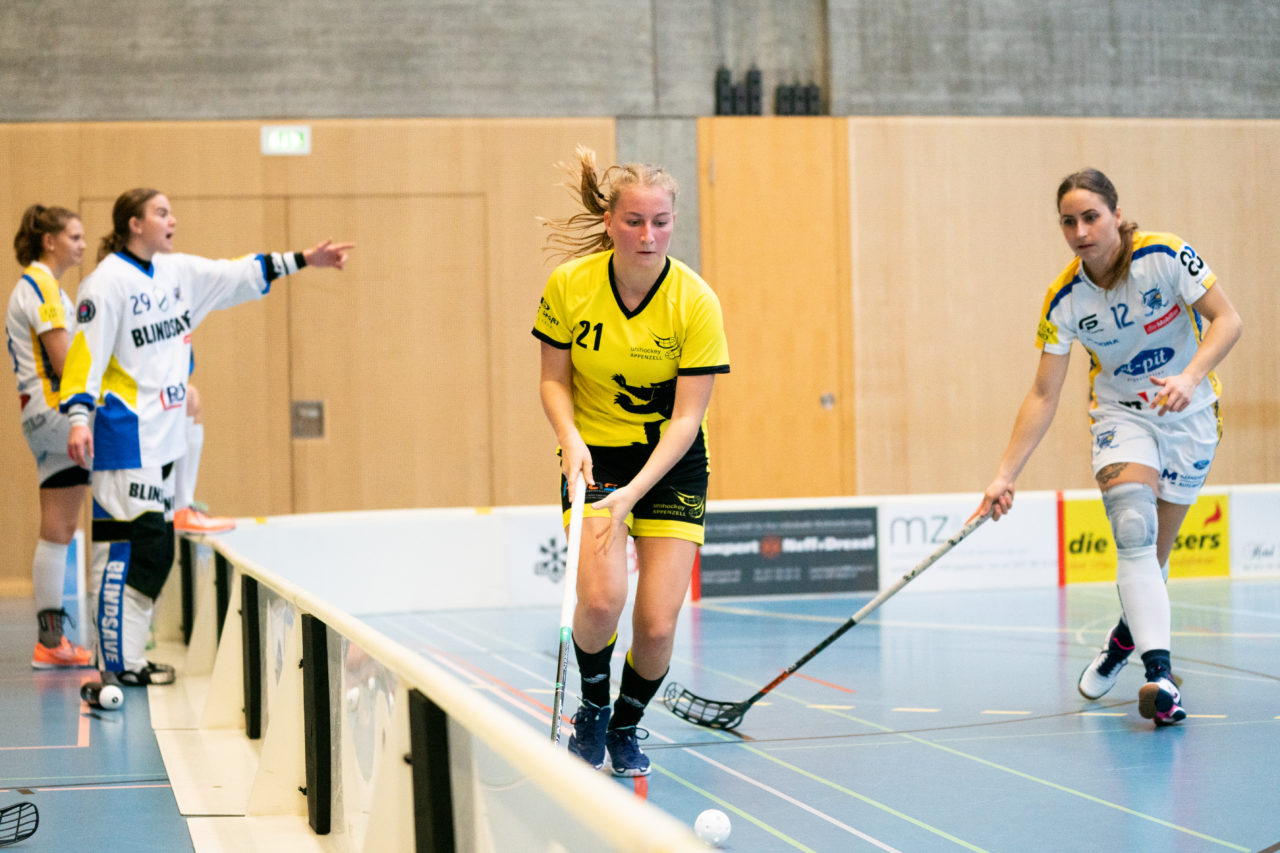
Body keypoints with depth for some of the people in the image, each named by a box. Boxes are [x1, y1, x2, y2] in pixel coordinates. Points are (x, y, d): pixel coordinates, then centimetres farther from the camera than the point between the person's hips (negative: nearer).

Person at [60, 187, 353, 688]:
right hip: (125, 438, -9)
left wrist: (303, 260, 17)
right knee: (125, 545, -9)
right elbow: (86, 352, -14)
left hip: (164, 437, 9)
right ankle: (117, 664, -5)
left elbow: (242, 275, 20)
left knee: (157, 550, 9)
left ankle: (129, 657, 16)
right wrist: (79, 417, -22)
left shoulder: (178, 272, 13)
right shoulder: (107, 282, -10)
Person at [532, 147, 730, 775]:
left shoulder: (697, 303, -17)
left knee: (657, 623, -9)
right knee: (601, 599, -22)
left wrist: (634, 491, -28)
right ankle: (591, 706, 10)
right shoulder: (569, 285, -12)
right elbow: (554, 381, 0)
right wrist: (571, 438, -20)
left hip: (672, 462, 0)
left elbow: (686, 417, -17)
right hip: (595, 455, 0)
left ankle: (627, 725, 24)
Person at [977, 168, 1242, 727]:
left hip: (1189, 415, -1)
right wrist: (1005, 475, -13)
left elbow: (1226, 320, -16)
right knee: (1133, 530, -24)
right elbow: (1043, 395, -8)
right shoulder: (1064, 300, -12)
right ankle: (1159, 673, -31)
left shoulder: (1164, 255, -19)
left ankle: (1126, 638, 34)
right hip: (1121, 415, 1)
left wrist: (1190, 375, -34)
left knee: (1151, 553, 3)